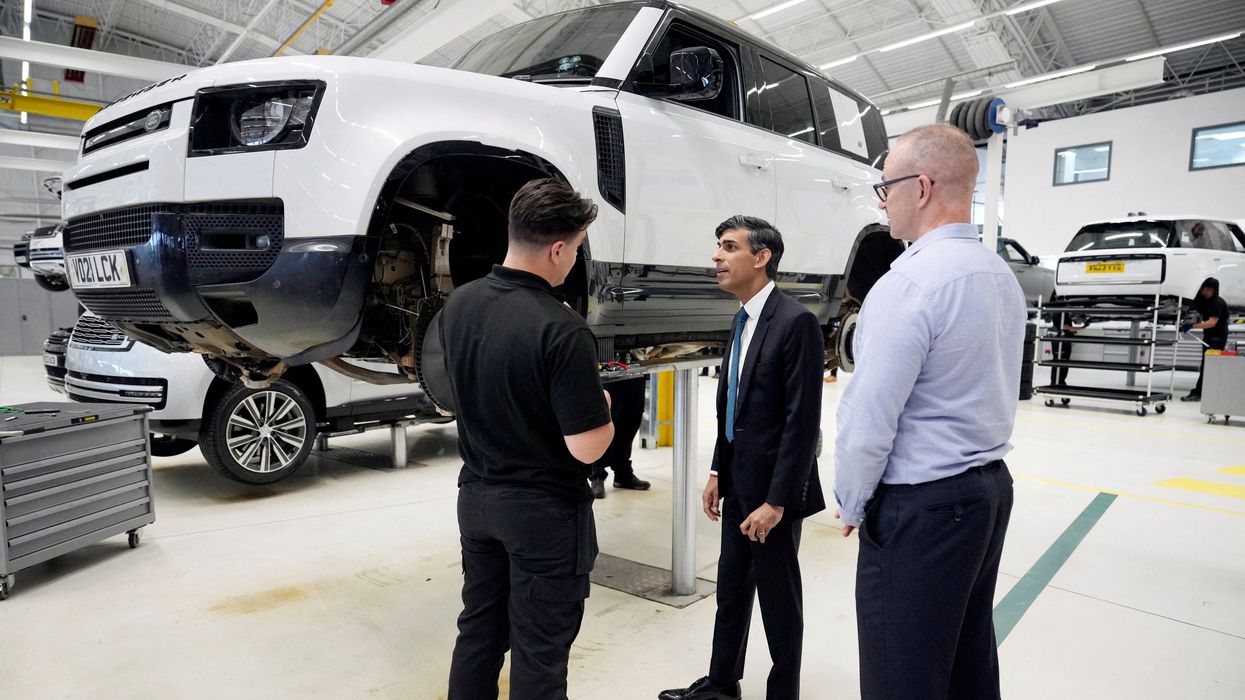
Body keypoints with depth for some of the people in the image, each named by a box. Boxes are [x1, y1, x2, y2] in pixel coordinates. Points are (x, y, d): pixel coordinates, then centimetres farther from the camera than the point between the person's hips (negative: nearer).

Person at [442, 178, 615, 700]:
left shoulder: (458, 305, -3)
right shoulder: (562, 329, -26)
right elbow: (586, 448, -23)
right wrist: (603, 409, -2)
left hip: (477, 496, 7)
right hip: (544, 510, -6)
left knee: (478, 632, 22)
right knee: (538, 650, 11)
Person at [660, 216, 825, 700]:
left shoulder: (795, 322, -18)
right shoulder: (742, 320, 8)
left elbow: (803, 421, -20)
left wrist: (777, 501, -19)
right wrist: (718, 472, 12)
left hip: (772, 488, -8)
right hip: (738, 483, 8)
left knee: (778, 596, 10)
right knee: (731, 589, 20)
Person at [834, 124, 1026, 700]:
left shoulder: (908, 285, -21)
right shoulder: (1002, 277, 8)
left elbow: (868, 420, -22)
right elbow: (991, 389, 14)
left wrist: (851, 504, -5)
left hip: (921, 507, -9)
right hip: (991, 486, 9)